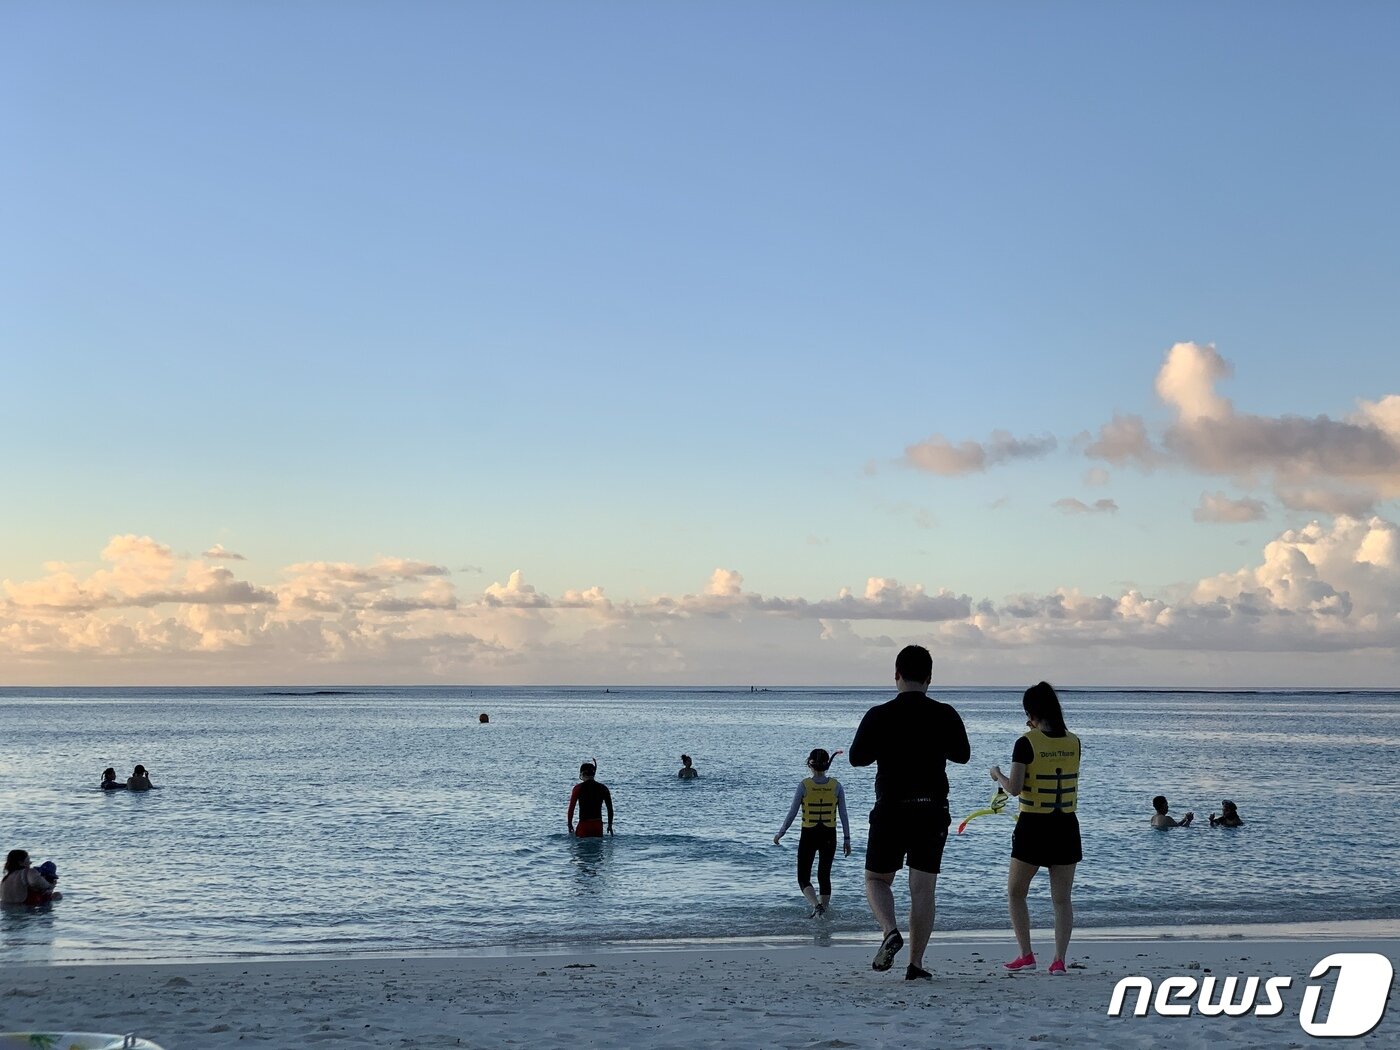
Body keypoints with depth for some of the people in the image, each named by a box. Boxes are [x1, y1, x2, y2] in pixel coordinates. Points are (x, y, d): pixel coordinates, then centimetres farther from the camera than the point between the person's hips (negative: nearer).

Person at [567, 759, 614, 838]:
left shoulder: (578, 788, -4)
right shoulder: (603, 788, 5)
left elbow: (571, 808, -4)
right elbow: (610, 809, 6)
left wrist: (570, 825, 5)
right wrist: (610, 825, 15)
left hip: (584, 825, -4)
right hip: (598, 825, 4)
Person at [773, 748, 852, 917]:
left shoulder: (804, 785, -9)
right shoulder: (836, 786, -3)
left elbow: (792, 813, -6)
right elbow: (843, 815, -1)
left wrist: (780, 833, 6)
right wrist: (847, 839, 7)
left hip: (808, 835, -2)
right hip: (829, 836, 2)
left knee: (803, 878, 5)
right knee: (824, 876, 16)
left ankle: (816, 905, -18)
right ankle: (823, 911, 15)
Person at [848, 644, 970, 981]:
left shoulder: (879, 716, -8)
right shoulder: (945, 715, -3)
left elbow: (857, 757, 1)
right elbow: (962, 755, 12)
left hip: (891, 810, -1)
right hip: (933, 811, 1)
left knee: (876, 879, 13)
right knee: (923, 889, 5)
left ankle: (890, 931, -14)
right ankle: (915, 964, 3)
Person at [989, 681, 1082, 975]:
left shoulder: (1026, 744, -12)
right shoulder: (1073, 743, 3)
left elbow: (1014, 788, -15)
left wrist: (998, 775, 7)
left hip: (1033, 826, -4)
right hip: (1066, 826, 4)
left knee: (1016, 893, 12)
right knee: (1062, 898, 7)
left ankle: (1026, 955, 5)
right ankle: (1059, 960, 0)